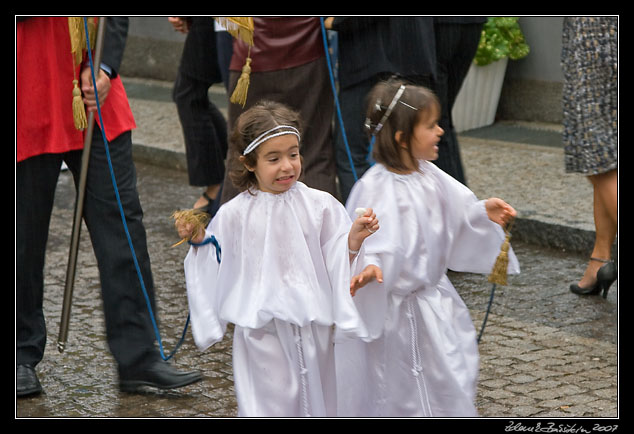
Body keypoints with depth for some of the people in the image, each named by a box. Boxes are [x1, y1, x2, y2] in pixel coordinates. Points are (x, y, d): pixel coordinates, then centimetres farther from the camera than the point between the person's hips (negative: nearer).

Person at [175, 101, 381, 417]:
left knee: (315, 399, 13)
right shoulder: (234, 215, -3)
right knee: (270, 406, 1)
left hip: (312, 327, 1)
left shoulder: (319, 205, -3)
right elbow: (219, 266, 7)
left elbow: (339, 263, 0)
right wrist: (199, 240, -8)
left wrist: (355, 238, -18)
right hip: (261, 331, -1)